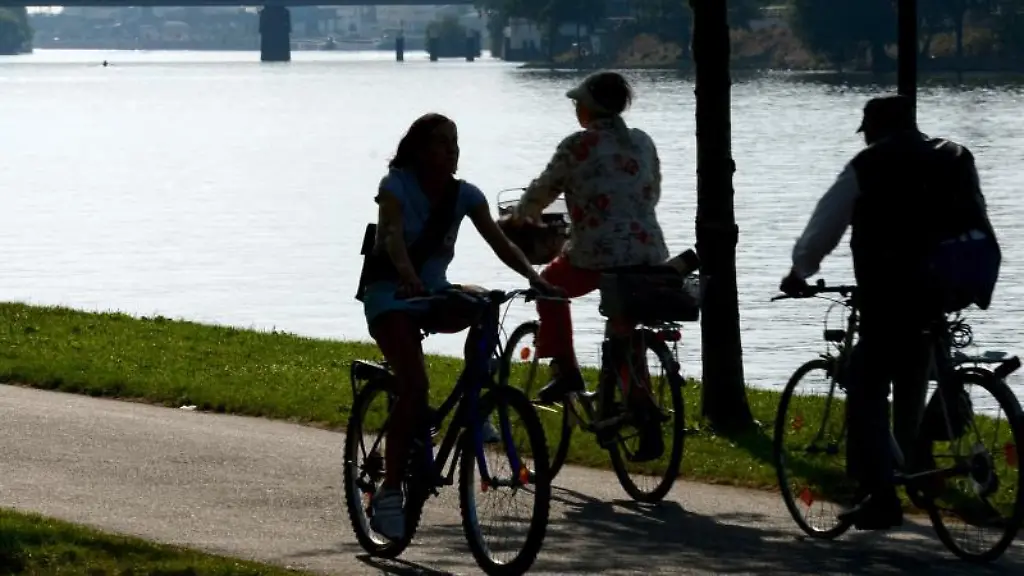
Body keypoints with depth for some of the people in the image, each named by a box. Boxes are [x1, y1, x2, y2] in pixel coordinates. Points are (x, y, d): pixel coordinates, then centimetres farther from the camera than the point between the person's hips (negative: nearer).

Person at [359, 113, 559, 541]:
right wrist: (407, 275, -53)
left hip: (434, 295, 5)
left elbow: (498, 240, -11)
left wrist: (532, 276, -29)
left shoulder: (464, 195, -1)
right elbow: (393, 235, -32)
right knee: (415, 386, -23)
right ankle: (389, 491, -17)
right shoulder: (397, 185, -14)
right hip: (390, 296, -5)